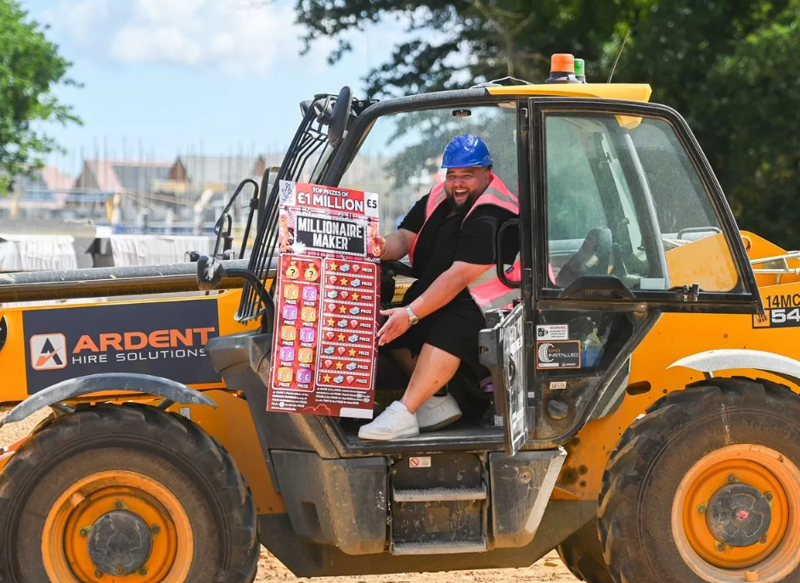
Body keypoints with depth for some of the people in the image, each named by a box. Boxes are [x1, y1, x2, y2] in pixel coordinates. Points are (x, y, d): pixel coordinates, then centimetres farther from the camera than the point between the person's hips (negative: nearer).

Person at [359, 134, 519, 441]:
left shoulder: (490, 219, -24)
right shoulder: (437, 201, 6)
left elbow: (459, 277, -30)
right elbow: (405, 237, 3)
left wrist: (412, 313, -34)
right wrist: (384, 248, -23)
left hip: (491, 303, -10)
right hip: (442, 297, 10)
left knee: (448, 329, -37)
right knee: (390, 325, -2)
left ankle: (404, 413, -39)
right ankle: (438, 403, -2)